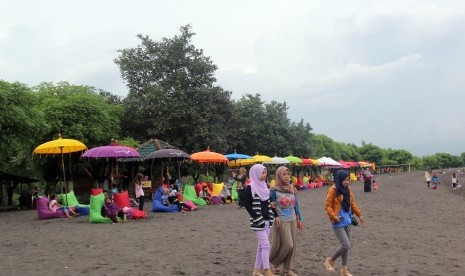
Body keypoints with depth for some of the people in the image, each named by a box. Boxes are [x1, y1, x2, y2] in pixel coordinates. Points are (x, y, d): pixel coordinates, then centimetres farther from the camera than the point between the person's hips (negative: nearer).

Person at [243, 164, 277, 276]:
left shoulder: (265, 186, 10)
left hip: (267, 220, 7)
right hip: (258, 221, -7)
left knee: (262, 245, 10)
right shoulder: (250, 188, -11)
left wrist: (275, 215, 8)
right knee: (266, 245, -8)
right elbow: (246, 204, -12)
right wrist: (256, 217, -15)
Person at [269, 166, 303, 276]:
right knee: (287, 245, -7)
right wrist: (275, 217, -12)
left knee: (293, 245, 6)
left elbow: (296, 205, 12)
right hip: (282, 221, -5)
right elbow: (271, 206, -3)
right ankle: (275, 262, 18)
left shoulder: (292, 189, 7)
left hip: (293, 220, 5)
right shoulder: (274, 190, -9)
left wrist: (300, 219, 12)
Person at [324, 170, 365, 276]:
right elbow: (327, 206, -12)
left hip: (347, 221, 7)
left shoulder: (348, 190, 8)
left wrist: (359, 215, 10)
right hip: (338, 223, -7)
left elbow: (352, 204, 17)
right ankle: (330, 260, 12)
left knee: (346, 245, 10)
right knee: (346, 246, -10)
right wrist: (333, 216, -24)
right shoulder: (332, 190, -13)